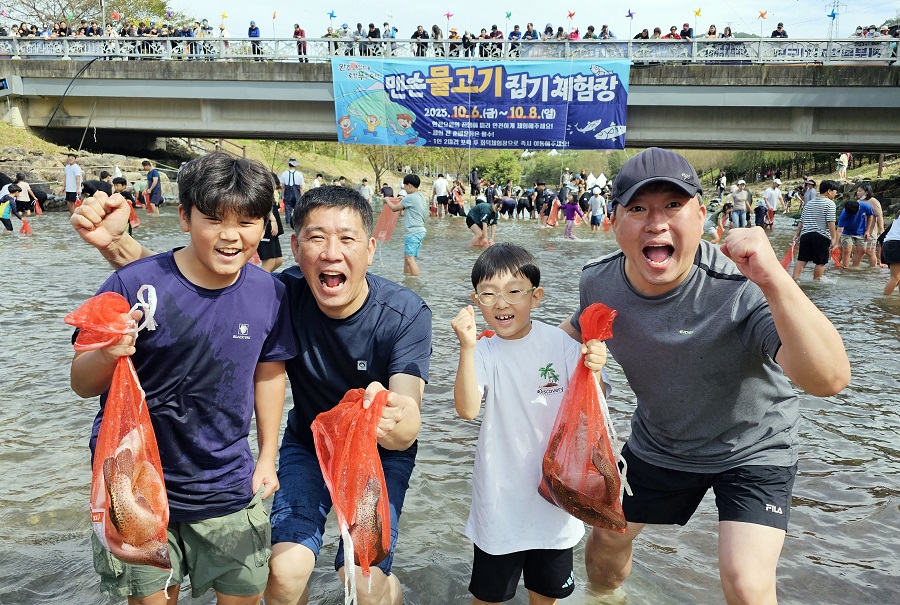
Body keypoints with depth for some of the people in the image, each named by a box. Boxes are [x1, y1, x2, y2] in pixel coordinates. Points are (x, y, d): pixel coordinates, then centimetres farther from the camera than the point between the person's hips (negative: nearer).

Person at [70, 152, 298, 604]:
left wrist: (267, 457, 9)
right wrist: (108, 355, -33)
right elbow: (83, 384, -11)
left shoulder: (270, 294, -8)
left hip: (226, 484, 3)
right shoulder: (134, 284, -18)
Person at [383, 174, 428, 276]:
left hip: (414, 232, -10)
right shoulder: (421, 197, 13)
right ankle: (406, 275, 24)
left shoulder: (410, 198, -14)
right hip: (420, 230, 10)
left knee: (410, 257, -11)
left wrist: (387, 200, 12)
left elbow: (394, 208, -5)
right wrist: (403, 200, 25)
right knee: (407, 255, 17)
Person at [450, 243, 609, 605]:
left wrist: (592, 371, -28)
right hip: (501, 493, -1)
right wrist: (467, 348, -38)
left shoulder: (559, 342, -10)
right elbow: (467, 409, -28)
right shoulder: (483, 352, -13)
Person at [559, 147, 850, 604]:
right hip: (657, 443, 5)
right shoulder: (599, 282, -19)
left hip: (751, 449, -4)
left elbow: (828, 379, -48)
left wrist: (775, 280, -59)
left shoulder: (740, 287, -35)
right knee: (607, 536, 20)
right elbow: (580, 327, 6)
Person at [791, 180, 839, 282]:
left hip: (805, 235, 6)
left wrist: (797, 234, 19)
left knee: (802, 259, 3)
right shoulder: (830, 203, -3)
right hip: (821, 236, -5)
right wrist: (834, 238, -11)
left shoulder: (809, 203, 17)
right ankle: (816, 281, 7)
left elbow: (801, 221, 16)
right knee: (820, 262, 4)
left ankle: (794, 278, -6)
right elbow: (830, 222, -11)